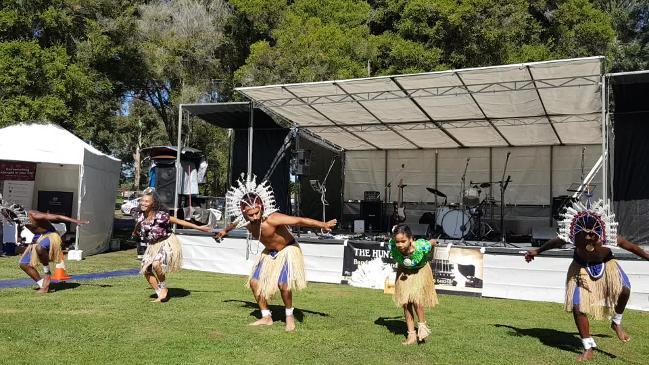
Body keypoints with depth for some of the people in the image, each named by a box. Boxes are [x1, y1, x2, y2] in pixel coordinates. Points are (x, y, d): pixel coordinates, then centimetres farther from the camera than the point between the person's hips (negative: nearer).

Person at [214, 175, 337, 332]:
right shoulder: (244, 222, -15)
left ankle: (290, 316, 5)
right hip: (269, 253, 7)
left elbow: (299, 220, -42)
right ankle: (266, 317, 17)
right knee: (254, 282, 3)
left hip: (288, 250, -7)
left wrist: (323, 224, -50)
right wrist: (224, 231, 33)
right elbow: (235, 223, 12)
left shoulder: (272, 219, -37)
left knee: (283, 283, -21)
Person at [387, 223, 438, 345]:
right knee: (405, 303, 2)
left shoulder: (421, 246, -41)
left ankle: (422, 325, 5)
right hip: (403, 272, 3)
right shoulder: (393, 247, -34)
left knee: (415, 298, -21)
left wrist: (433, 242, 6)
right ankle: (411, 335, 14)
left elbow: (432, 242, -17)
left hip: (420, 271, -3)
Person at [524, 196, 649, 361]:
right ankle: (588, 348, 11)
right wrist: (537, 251, 4)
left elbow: (630, 246, -14)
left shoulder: (609, 236, -33)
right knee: (577, 307, -7)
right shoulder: (574, 236, -30)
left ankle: (616, 323, 1)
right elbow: (555, 242, -9)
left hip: (605, 264, 0)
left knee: (624, 289, -29)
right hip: (581, 267, 0)